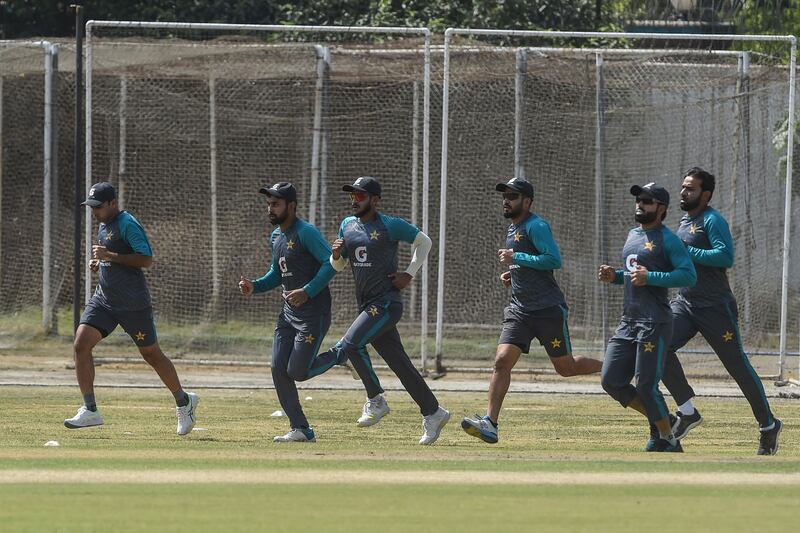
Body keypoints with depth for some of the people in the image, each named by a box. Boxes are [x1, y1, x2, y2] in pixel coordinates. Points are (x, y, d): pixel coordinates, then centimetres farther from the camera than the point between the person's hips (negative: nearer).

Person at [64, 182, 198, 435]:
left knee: (151, 354, 5)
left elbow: (146, 260, -22)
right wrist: (99, 262, 7)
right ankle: (89, 411, -7)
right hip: (104, 298, 8)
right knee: (81, 343, -9)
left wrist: (111, 256, -24)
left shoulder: (128, 225, -15)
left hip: (133, 303, -8)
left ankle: (183, 401, 25)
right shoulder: (103, 226, 13)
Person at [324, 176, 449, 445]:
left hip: (387, 302, -7)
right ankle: (433, 413, 13)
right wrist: (336, 255, -3)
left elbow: (423, 241, 1)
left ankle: (376, 400, -13)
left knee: (352, 343, -24)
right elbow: (338, 266, 19)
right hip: (367, 306, 7)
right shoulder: (347, 226, 12)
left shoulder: (390, 226, -7)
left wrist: (409, 274, -5)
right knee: (400, 363, 7)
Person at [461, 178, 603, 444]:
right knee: (502, 360, -10)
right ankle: (490, 424, -16)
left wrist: (517, 258, -21)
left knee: (565, 367, 3)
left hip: (548, 309, -7)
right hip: (520, 309, 7)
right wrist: (511, 273, 12)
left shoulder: (536, 227, -11)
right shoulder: (512, 229, 17)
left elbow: (554, 260, -23)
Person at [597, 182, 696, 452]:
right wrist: (615, 276, 10)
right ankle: (660, 420, 18)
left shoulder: (667, 240, -8)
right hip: (628, 321, 9)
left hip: (654, 323, -9)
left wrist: (650, 277, -22)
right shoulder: (633, 235, 18)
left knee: (646, 385, -9)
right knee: (611, 381, 4)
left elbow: (689, 276, -17)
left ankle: (668, 440, 7)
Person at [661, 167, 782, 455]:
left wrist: (687, 252, -23)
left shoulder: (712, 220, -11)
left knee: (739, 367, 0)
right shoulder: (684, 221, 17)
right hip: (685, 303, 8)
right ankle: (687, 412, -7)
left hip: (715, 307, -8)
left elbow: (726, 257, -25)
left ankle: (768, 425, 15)